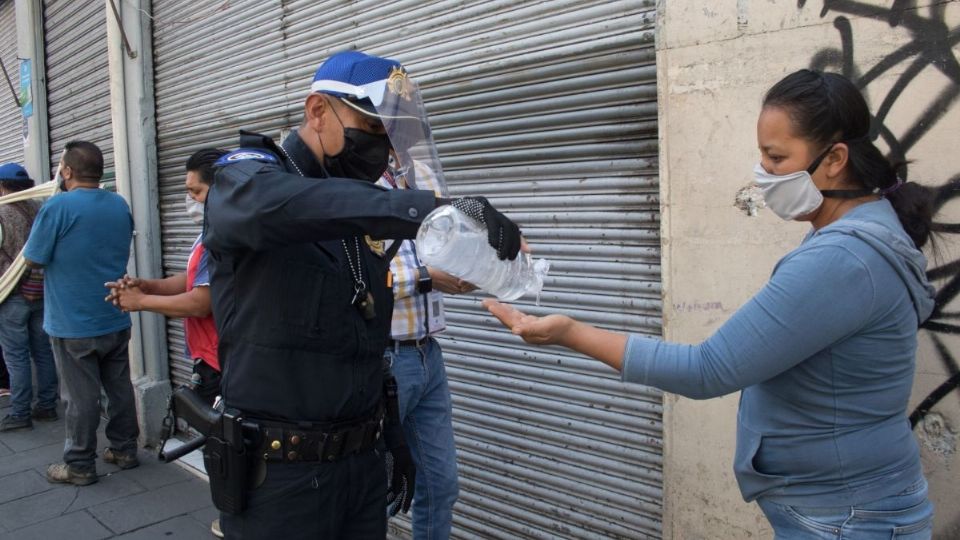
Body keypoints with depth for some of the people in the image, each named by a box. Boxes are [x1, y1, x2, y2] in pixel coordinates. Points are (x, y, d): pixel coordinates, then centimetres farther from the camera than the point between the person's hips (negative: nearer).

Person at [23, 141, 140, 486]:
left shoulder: (58, 206, -16)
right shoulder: (121, 205, 4)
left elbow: (33, 259, -8)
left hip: (74, 324, -6)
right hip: (116, 320, 6)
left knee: (82, 397, 3)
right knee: (120, 388, 14)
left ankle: (79, 465, 15)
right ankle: (124, 449, 24)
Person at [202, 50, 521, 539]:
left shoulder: (360, 217, 10)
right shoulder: (244, 178, -9)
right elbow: (281, 206, -36)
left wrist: (393, 437, 17)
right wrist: (431, 208, -47)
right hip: (278, 471, -6)